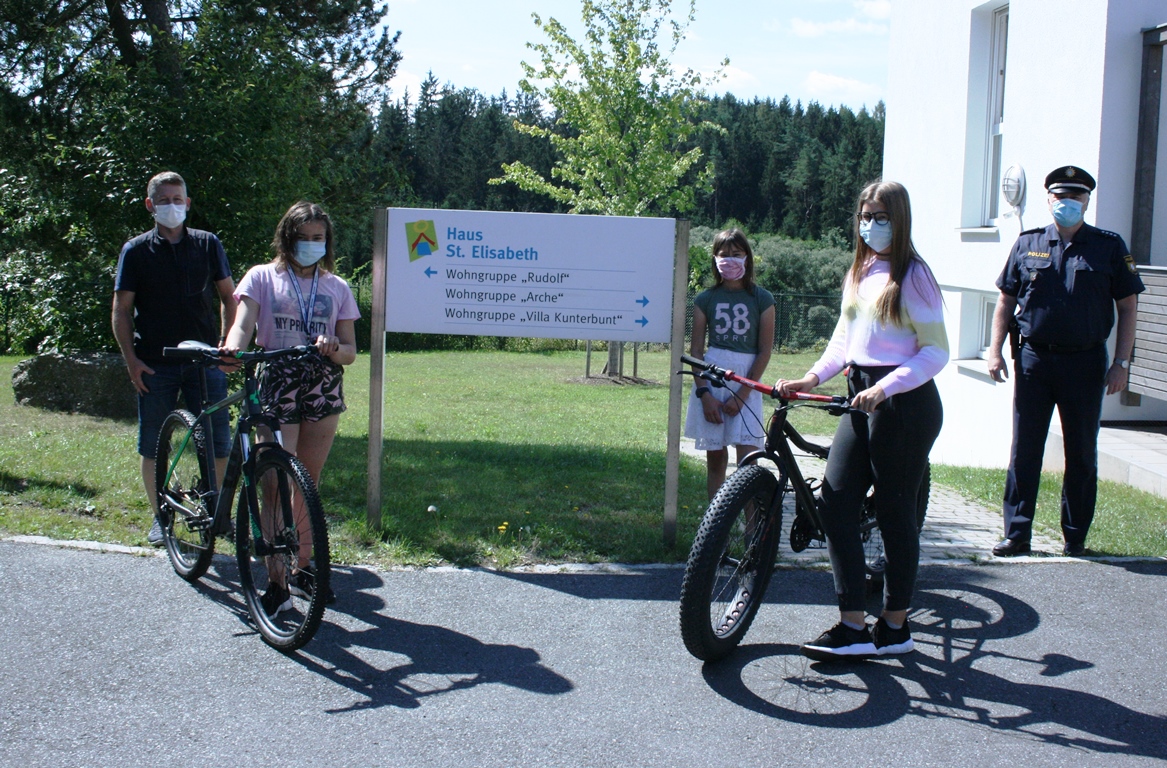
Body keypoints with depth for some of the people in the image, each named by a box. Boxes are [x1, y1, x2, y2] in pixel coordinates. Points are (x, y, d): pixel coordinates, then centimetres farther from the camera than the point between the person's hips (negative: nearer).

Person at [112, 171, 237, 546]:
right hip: (155, 364, 0)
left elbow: (228, 296, 11)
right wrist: (131, 359, -6)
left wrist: (227, 343, -1)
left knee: (219, 441, -1)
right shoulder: (136, 251, 4)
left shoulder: (207, 244, 7)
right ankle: (160, 517, 19)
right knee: (152, 445, 5)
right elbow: (121, 310, 4)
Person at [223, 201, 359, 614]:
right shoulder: (263, 277, 6)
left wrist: (334, 348, -15)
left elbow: (350, 350, 9)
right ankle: (277, 581, -4)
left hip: (323, 389, 3)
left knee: (308, 484, 9)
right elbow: (244, 322, -9)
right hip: (276, 385, -2)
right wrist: (231, 349, -32)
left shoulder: (336, 287, 12)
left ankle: (302, 567, 22)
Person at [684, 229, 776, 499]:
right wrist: (704, 393, -8)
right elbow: (695, 350, 4)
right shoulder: (705, 299, 6)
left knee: (747, 459, -10)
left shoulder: (762, 299, 2)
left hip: (747, 383, -2)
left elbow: (765, 351, -1)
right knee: (715, 457, 5)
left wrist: (742, 394, -9)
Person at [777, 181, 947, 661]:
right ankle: (852, 627, 1)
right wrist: (812, 378, 0)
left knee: (895, 513, 2)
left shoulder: (912, 276, -8)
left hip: (904, 405, -7)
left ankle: (895, 628, 16)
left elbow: (936, 351, -12)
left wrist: (885, 388, -23)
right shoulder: (859, 273, 15)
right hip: (862, 401, 7)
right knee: (835, 501, -3)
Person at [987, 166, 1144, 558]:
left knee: (1081, 453, 8)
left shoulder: (1109, 247, 2)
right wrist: (995, 350, 1)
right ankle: (1016, 534, 10)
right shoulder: (1027, 245, 6)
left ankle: (1075, 536, 19)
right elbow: (1006, 301, 10)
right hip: (1033, 359, 1)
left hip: (1085, 362, -1)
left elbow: (1127, 307, 3)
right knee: (1023, 451, 3)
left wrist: (1120, 363, -4)